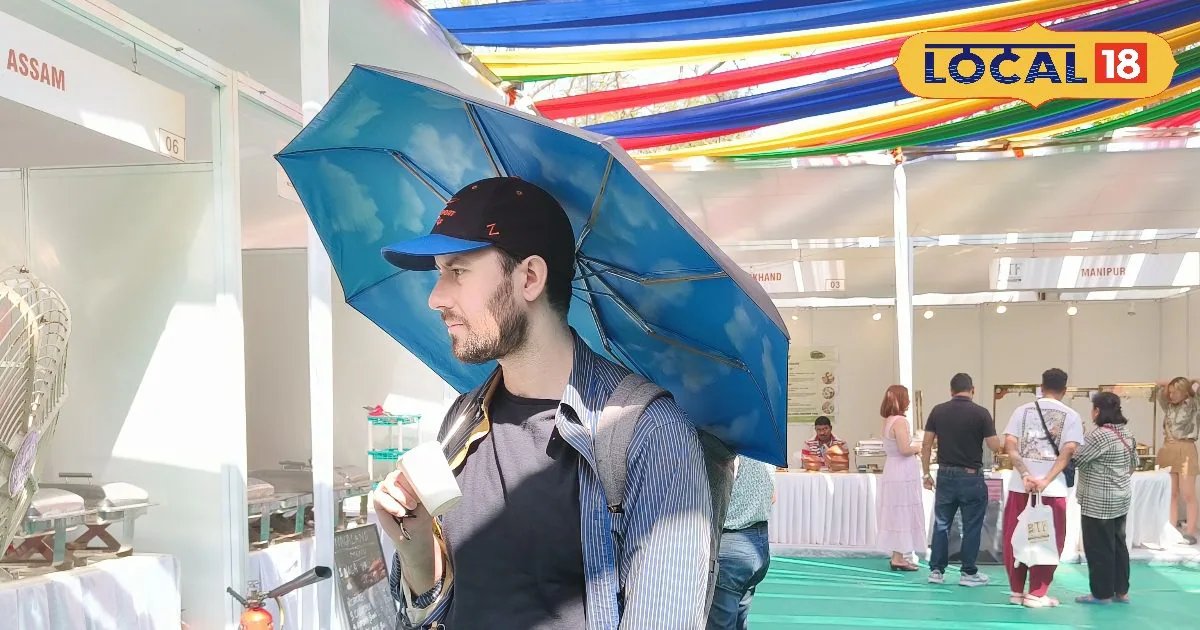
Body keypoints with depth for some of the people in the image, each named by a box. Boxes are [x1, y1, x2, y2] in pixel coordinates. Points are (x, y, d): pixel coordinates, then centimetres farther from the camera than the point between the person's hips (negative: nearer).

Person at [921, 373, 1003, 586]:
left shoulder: (938, 411, 0)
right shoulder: (980, 413, -9)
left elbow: (926, 444, 1)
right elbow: (995, 446, -9)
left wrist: (927, 474, 9)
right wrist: (1003, 442, 15)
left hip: (945, 474, 3)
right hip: (971, 476, -3)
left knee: (941, 524, 11)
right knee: (971, 526, 7)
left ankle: (936, 570, 13)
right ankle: (968, 573, 11)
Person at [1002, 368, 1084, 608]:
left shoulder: (1023, 410, 7)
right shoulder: (1071, 415, 2)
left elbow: (1010, 444, -5)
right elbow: (1068, 451, -11)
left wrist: (1025, 476, -11)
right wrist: (1046, 481, -15)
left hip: (1020, 486, 2)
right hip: (1053, 489, -2)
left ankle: (1016, 590, 20)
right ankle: (1036, 594, 9)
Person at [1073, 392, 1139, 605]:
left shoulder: (1100, 435, -22)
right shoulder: (1126, 433, 7)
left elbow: (1076, 459, -19)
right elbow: (1134, 464, 18)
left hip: (1098, 503, -9)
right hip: (1120, 499, 9)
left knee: (1099, 548, 0)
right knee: (1118, 544, 15)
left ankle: (1102, 594, 7)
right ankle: (1121, 591, 22)